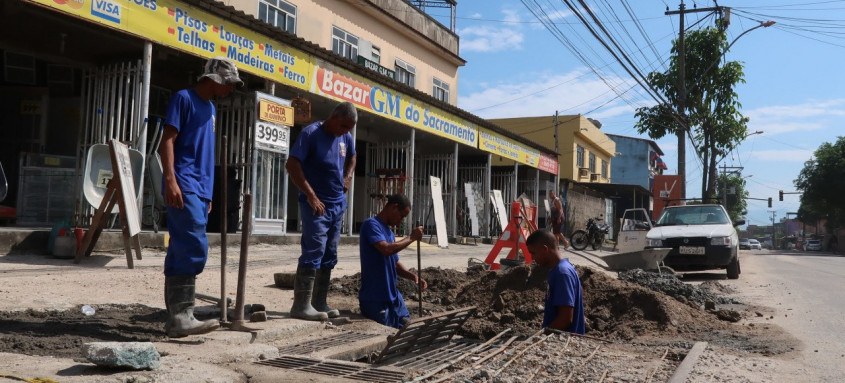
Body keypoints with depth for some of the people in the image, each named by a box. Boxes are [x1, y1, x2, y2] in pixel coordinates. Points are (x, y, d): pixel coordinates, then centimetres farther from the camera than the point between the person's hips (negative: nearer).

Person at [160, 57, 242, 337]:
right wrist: (170, 180, -21)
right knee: (195, 249, -16)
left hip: (200, 190, 8)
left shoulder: (210, 108, 22)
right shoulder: (184, 98, -2)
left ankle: (175, 317, 10)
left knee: (181, 252, 7)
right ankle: (182, 316, -15)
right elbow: (168, 140, -10)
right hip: (184, 186, -8)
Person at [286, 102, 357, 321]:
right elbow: (292, 165, -18)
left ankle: (319, 303, 16)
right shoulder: (311, 133, -12)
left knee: (329, 256, 9)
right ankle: (301, 305, -10)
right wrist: (310, 195, -20)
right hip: (316, 204, -7)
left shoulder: (346, 137, 9)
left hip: (338, 204, 8)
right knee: (313, 253, -13)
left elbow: (352, 157, 31)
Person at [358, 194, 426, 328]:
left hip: (393, 296, 9)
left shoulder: (389, 232, 15)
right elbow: (386, 249, -28)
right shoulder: (371, 224, -12)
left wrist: (413, 276, 1)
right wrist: (411, 238, -15)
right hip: (375, 299, -9)